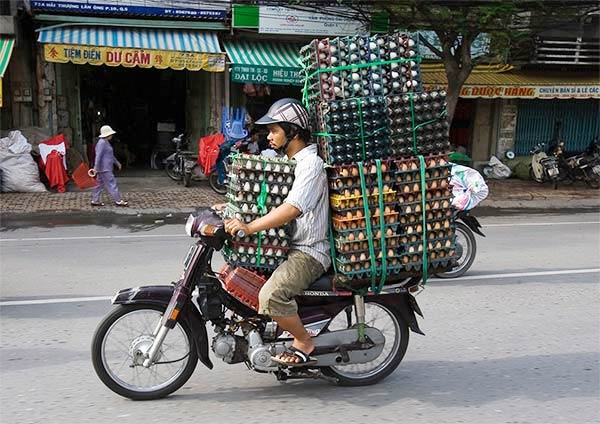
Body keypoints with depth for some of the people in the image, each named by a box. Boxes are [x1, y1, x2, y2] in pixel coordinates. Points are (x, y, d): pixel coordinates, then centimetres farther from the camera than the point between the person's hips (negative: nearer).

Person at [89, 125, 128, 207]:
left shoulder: (106, 142, 16)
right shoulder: (102, 143, -17)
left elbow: (111, 155, 28)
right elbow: (98, 156, -23)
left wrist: (117, 163, 34)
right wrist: (96, 168, -28)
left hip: (106, 168, 11)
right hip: (104, 168, -11)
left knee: (100, 184, 13)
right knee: (111, 183, -5)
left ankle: (95, 201, 17)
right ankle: (118, 201, 0)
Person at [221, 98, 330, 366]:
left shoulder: (310, 164, -16)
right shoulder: (285, 161, 17)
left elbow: (292, 209, -28)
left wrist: (250, 227, -34)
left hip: (308, 253, -10)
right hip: (284, 246, 10)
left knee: (272, 295, -31)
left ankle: (304, 344, -7)